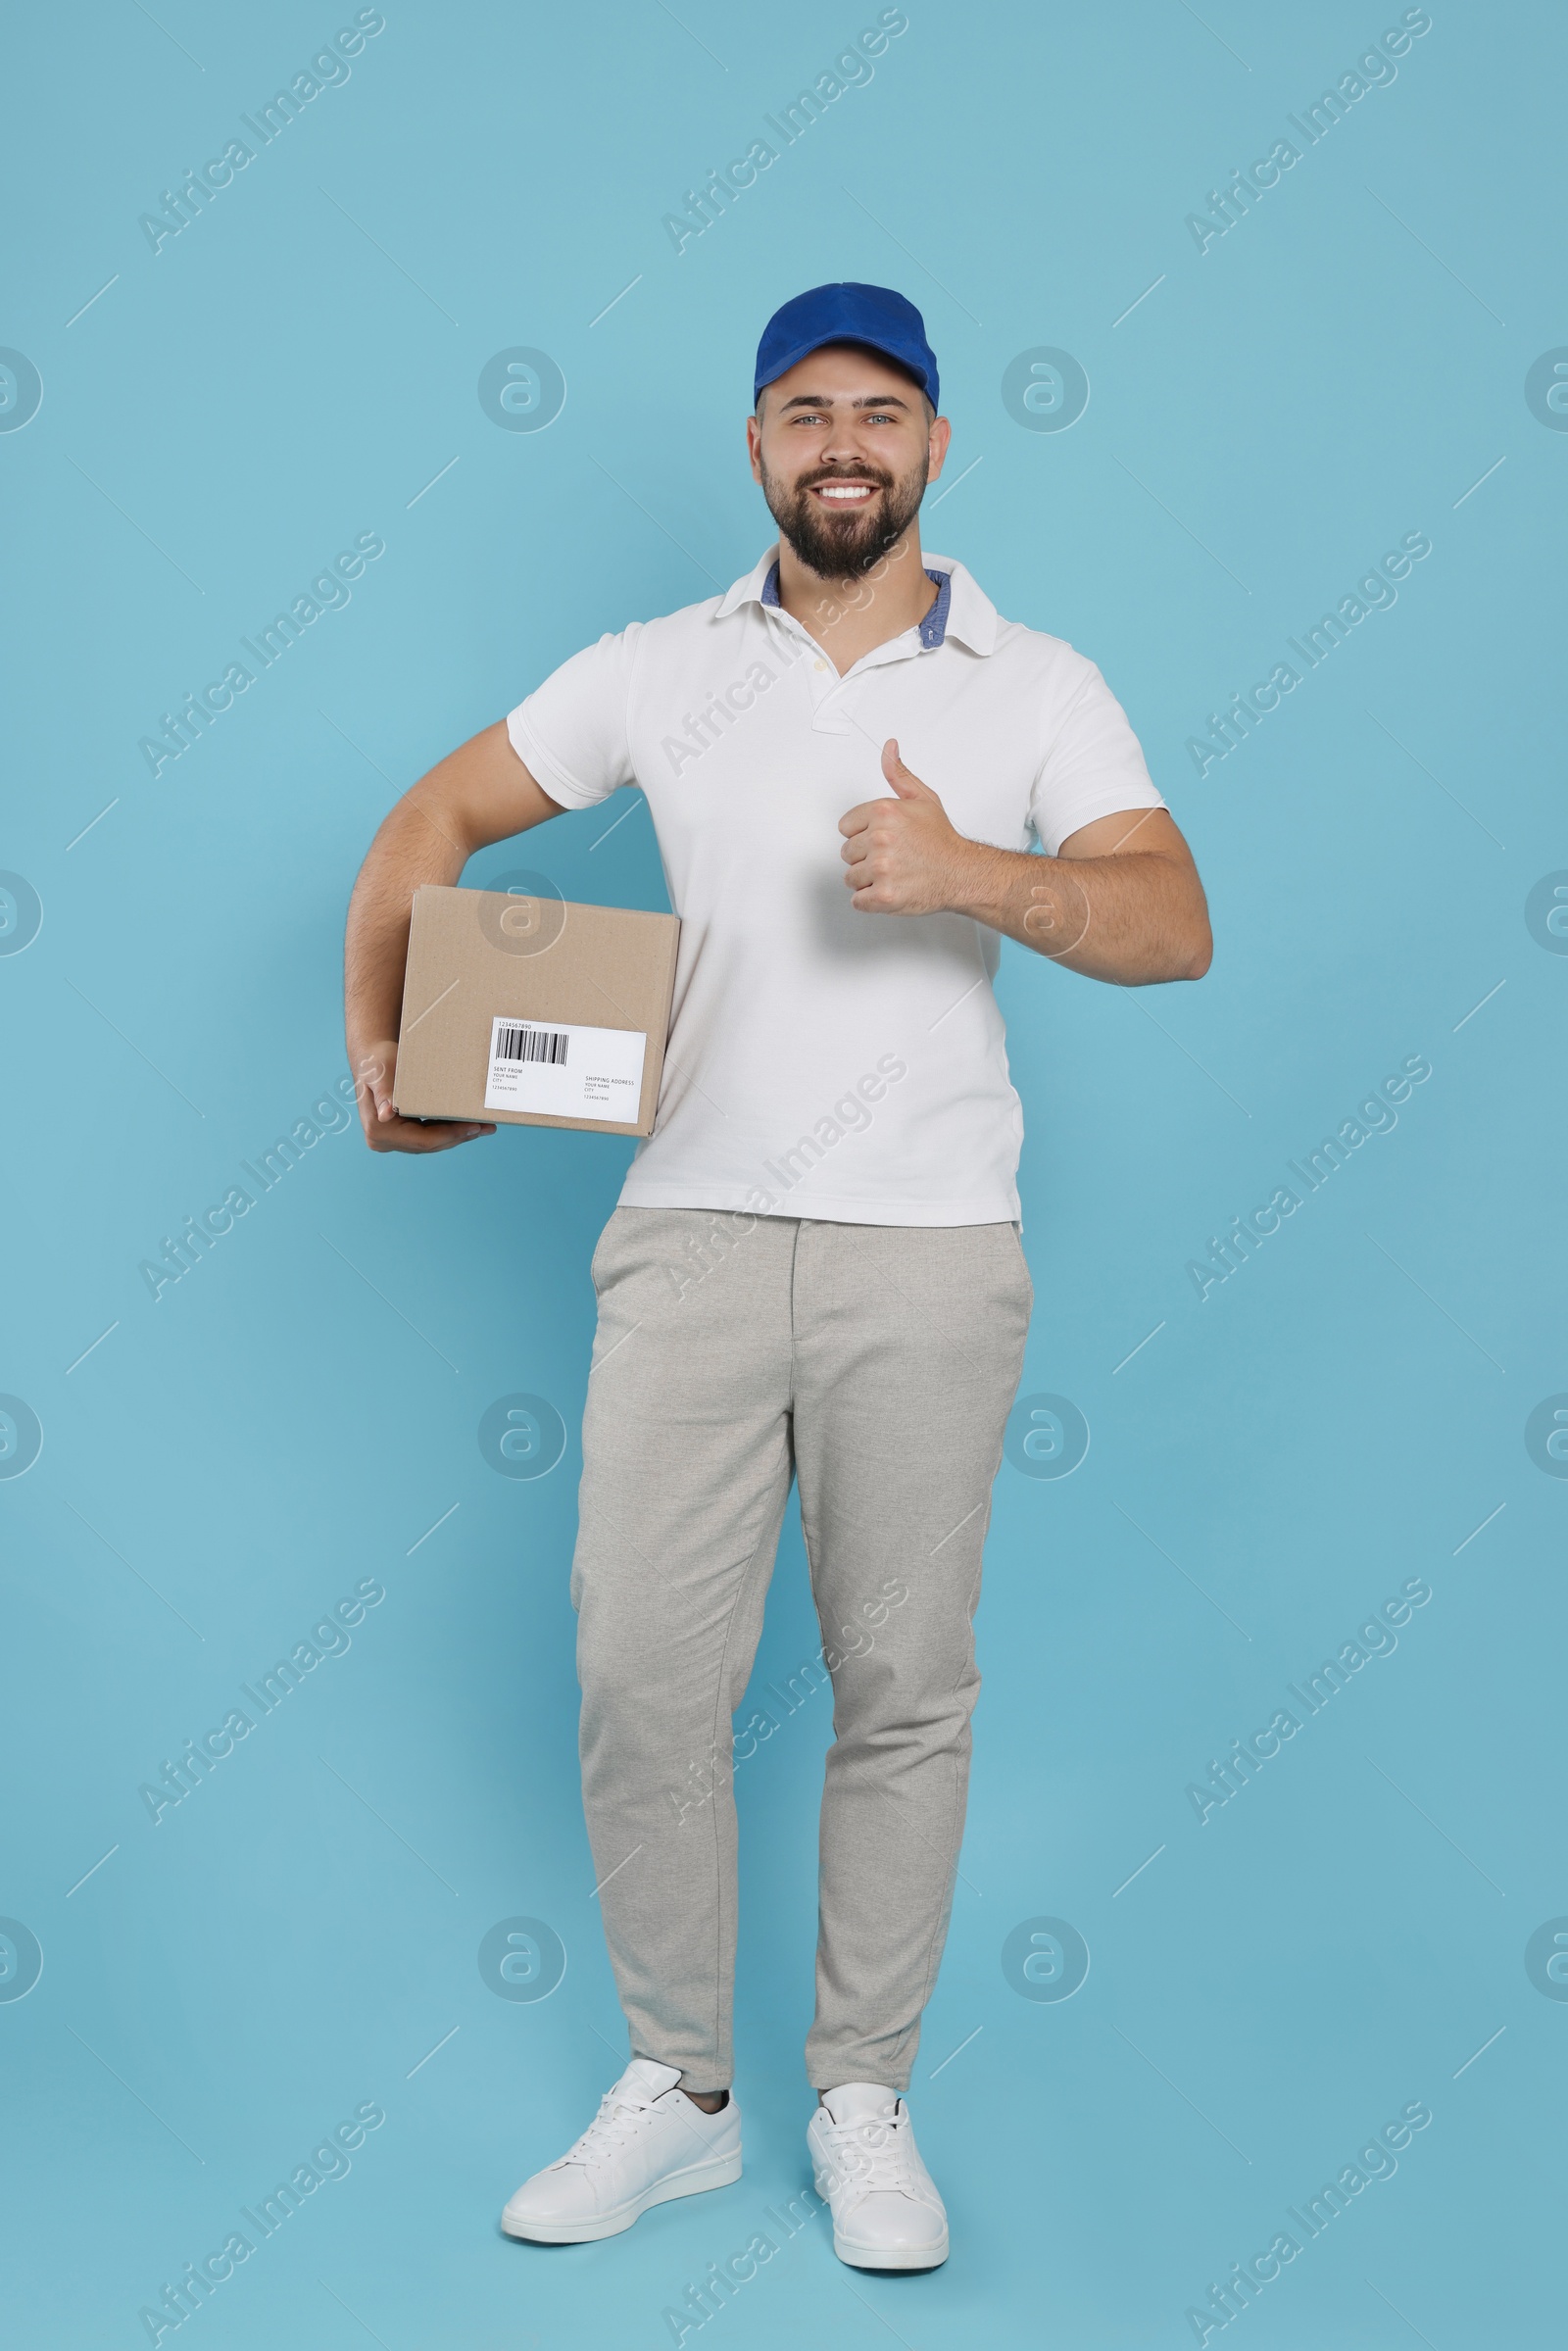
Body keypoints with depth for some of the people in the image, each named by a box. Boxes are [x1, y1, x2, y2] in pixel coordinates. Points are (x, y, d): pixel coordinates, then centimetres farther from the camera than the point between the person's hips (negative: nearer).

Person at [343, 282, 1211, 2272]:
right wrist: (377, 1041, 5)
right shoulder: (660, 672, 10)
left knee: (902, 1691, 5)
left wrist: (974, 873, -24)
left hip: (929, 1252, -1)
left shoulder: (1042, 690, 5)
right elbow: (437, 818, 17)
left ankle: (865, 2105, 23)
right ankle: (675, 2092, 20)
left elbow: (1174, 926, -6)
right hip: (693, 1232, 1)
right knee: (640, 1675, 0)